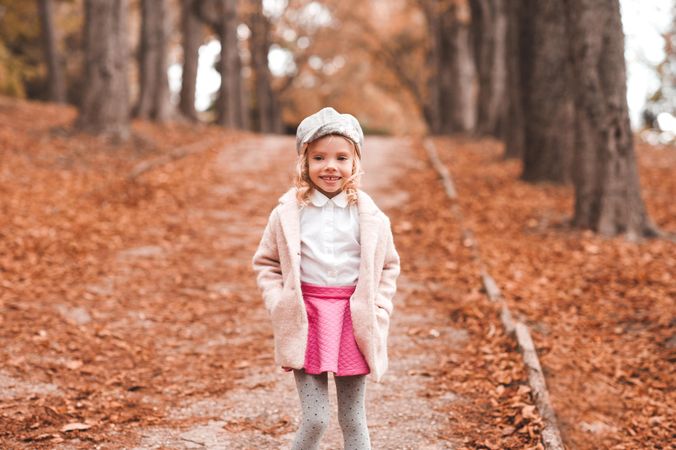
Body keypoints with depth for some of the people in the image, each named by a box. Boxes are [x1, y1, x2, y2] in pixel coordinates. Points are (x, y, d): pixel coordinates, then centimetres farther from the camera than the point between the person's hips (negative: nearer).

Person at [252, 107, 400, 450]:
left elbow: (388, 266, 11)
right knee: (314, 420, -2)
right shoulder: (288, 212, -2)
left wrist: (377, 311, 0)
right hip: (305, 321, -1)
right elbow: (265, 262, 8)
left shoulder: (369, 216, 0)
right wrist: (279, 304, -4)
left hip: (353, 321, 1)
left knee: (353, 420, 11)